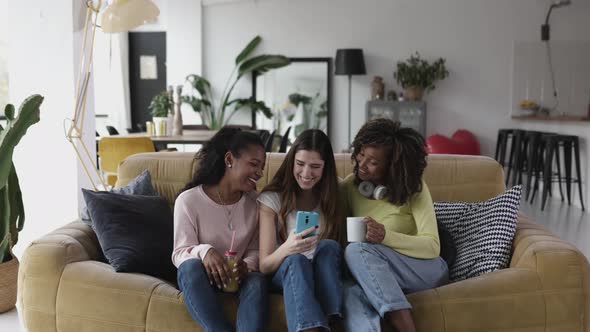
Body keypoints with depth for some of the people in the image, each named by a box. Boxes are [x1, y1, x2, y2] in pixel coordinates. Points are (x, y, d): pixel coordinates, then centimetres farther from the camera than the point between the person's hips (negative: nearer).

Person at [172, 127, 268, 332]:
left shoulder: (254, 202, 3)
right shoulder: (189, 200, -9)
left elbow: (255, 251, 4)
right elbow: (180, 253, -12)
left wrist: (247, 267, -21)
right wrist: (204, 251, -35)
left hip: (238, 278, 2)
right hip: (200, 278, -2)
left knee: (258, 280, -32)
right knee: (192, 266, -37)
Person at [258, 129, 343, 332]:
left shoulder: (332, 197, 2)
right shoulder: (271, 199, -6)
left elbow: (334, 251, 6)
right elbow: (264, 266, -12)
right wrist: (286, 249, -33)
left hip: (324, 275, 2)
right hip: (285, 274, -2)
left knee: (329, 246, -28)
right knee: (296, 260, -35)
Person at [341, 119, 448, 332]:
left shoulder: (414, 189, -7)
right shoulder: (349, 186, 4)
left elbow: (432, 247, -14)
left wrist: (386, 236, -30)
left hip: (424, 271, -3)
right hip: (373, 276, 3)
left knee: (358, 250, -33)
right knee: (352, 295, -35)